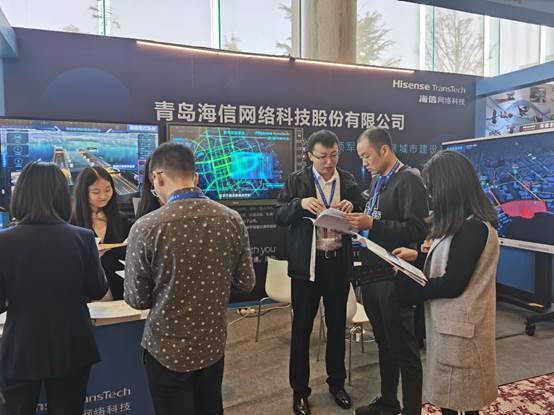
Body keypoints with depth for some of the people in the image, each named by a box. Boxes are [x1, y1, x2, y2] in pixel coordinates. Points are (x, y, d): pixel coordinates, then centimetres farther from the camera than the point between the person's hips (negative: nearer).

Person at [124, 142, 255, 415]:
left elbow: (137, 300, -11)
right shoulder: (232, 220, -10)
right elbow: (246, 283, -1)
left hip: (167, 349, -3)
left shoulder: (146, 228, -20)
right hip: (213, 344, 3)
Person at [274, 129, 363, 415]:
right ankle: (299, 390, 25)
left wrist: (352, 207, -15)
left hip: (339, 263, 3)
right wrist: (300, 204, -25)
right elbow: (279, 217, -8)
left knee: (337, 326, 15)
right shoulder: (296, 180, -3)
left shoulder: (349, 181, 4)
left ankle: (337, 383, 35)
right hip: (306, 263, -2)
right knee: (301, 328, 7)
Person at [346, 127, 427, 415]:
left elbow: (417, 230, -20)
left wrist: (372, 224, -24)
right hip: (372, 274, 8)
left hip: (394, 277, -8)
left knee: (404, 349, 6)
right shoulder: (377, 180, 14)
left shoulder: (409, 179, -12)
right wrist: (358, 221, 0)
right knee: (384, 344, 20)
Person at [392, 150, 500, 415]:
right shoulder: (466, 223, 8)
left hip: (459, 327, -9)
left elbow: (452, 284, -22)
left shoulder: (473, 227, -23)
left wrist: (411, 290, -11)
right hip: (449, 322, 9)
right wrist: (418, 256, 5)